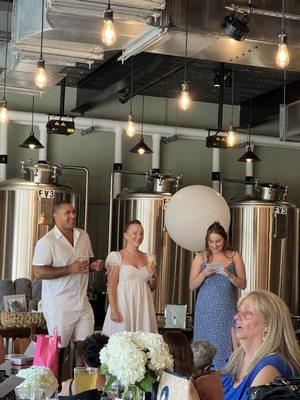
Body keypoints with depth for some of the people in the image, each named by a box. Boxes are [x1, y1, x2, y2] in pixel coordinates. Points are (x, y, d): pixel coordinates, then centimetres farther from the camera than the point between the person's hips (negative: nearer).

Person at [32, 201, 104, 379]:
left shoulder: (83, 235, 10)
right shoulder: (47, 241, -11)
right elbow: (38, 272, -17)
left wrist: (94, 264, -1)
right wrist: (70, 269, -22)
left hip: (83, 303, 6)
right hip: (59, 305, -6)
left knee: (85, 347, 6)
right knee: (58, 349, 2)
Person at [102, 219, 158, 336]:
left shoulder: (148, 258, 13)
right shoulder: (116, 257, -2)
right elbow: (111, 287, -7)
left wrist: (153, 276, 1)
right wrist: (114, 310, -15)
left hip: (143, 307, 5)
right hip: (124, 305, -4)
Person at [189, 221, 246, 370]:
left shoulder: (234, 256, 6)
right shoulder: (201, 257, 6)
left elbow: (243, 285, 3)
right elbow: (191, 286, 5)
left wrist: (229, 275, -15)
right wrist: (203, 274, -13)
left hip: (227, 310, 0)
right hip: (206, 310, 0)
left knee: (226, 343, -3)